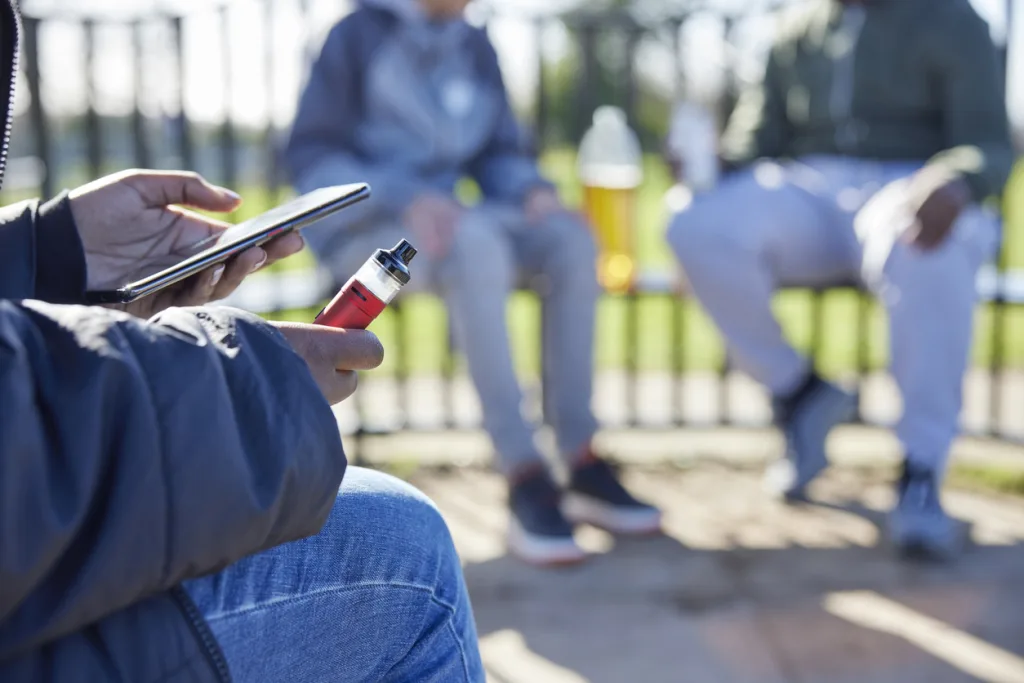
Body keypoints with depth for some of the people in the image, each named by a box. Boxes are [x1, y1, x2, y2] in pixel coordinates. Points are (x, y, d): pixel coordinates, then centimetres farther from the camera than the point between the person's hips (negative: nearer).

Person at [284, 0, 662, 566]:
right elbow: (309, 154, -8)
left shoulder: (473, 47, 12)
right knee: (476, 242, -36)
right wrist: (405, 199, -24)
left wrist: (535, 191, -10)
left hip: (438, 221, 6)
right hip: (363, 227, -5)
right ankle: (524, 480, -39)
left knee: (568, 236, -21)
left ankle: (582, 463, -24)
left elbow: (498, 154, 14)